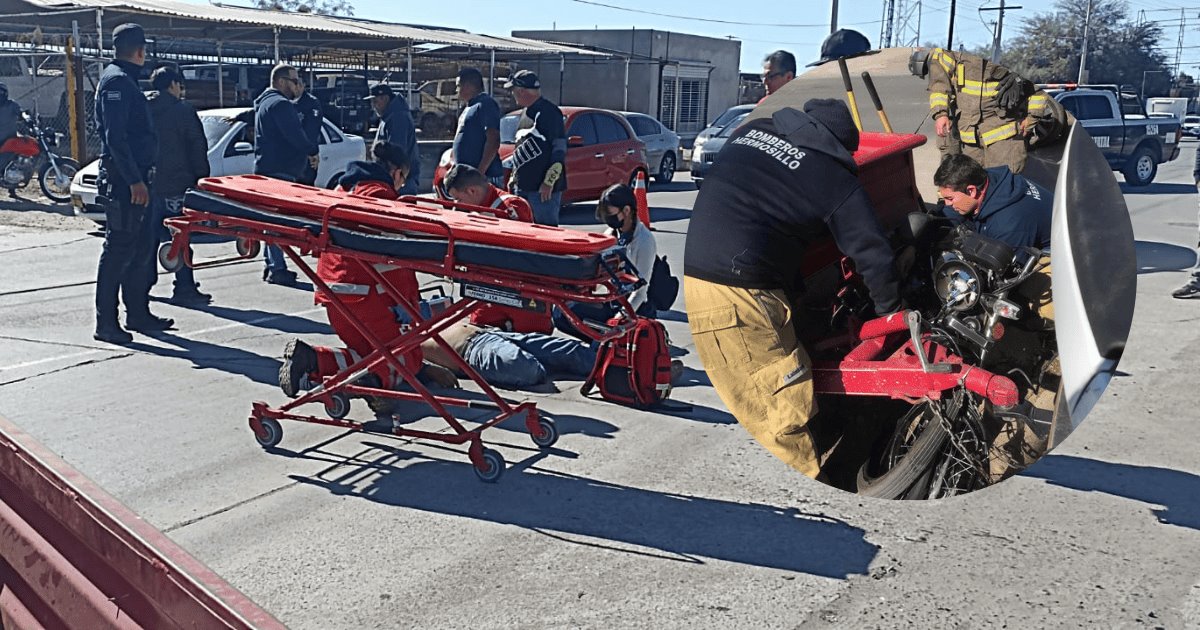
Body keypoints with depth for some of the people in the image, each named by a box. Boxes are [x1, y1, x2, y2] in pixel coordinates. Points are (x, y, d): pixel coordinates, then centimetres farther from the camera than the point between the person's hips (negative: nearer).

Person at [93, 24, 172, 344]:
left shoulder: (124, 80, 20)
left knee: (142, 248, 15)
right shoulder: (117, 81, -11)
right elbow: (115, 137, -20)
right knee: (119, 250, -7)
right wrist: (134, 180, -23)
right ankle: (106, 324, -2)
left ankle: (138, 314, 23)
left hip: (134, 179, 10)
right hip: (124, 181, -10)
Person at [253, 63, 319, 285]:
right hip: (279, 172, -11)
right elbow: (296, 136, -19)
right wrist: (313, 151, -2)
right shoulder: (280, 104, -12)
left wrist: (306, 156, 18)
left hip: (265, 169, 11)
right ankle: (277, 269, -9)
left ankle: (272, 265, 23)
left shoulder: (265, 102, 23)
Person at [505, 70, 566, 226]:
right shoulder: (526, 113, 18)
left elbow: (560, 150, -16)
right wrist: (514, 177, 24)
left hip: (543, 188, -9)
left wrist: (549, 182, -20)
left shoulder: (548, 112, -11)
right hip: (522, 186, 10)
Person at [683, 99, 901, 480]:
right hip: (740, 295, -7)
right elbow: (872, 250, 6)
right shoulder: (835, 177, 0)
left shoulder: (752, 131, 16)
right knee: (787, 406, 3)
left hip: (698, 273, 7)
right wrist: (889, 307, 26)